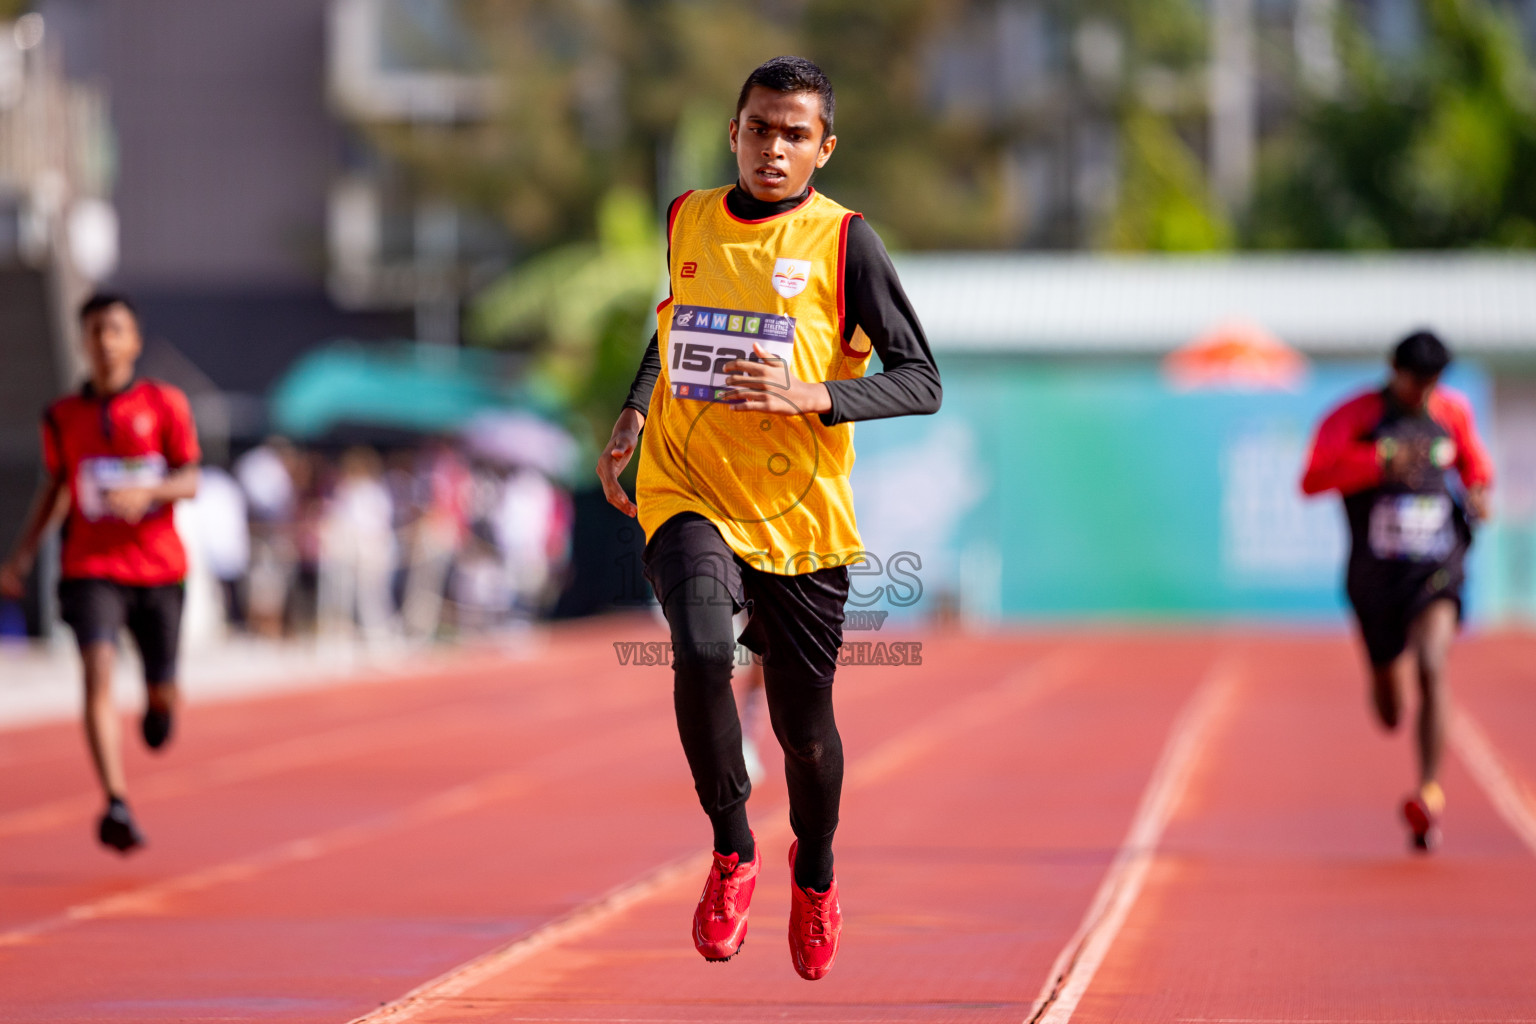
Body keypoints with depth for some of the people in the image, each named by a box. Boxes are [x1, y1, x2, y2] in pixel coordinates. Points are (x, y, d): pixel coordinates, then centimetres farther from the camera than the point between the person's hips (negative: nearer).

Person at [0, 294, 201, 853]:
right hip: (91, 569, 0)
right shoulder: (63, 417, 5)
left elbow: (190, 481, -5)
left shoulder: (165, 404, 0)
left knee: (162, 690, 7)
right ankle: (117, 805, -29)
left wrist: (146, 491, -25)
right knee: (98, 673, -22)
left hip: (158, 569, 0)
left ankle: (158, 702, 49)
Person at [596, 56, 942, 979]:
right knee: (702, 648, -28)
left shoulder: (843, 242, -6)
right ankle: (732, 851, -8)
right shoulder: (687, 221, 6)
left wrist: (812, 397, -22)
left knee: (804, 725, 9)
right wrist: (636, 413, 13)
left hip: (801, 514, -1)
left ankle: (815, 876, 40)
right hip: (688, 489, 1)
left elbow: (921, 382, -7)